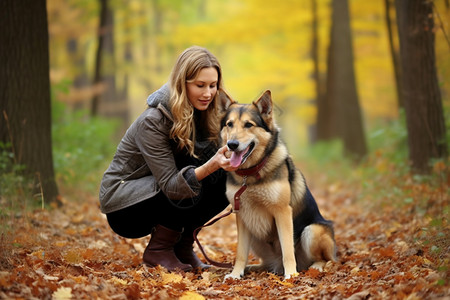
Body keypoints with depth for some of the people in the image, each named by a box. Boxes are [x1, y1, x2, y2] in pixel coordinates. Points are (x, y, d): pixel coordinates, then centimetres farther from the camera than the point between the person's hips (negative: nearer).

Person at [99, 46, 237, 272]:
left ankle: (181, 244, 1)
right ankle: (157, 251, -9)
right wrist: (209, 166, -46)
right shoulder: (153, 122, -26)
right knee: (193, 188, -30)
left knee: (225, 181, -16)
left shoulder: (204, 112, -6)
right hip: (121, 206, -6)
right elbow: (170, 185, -30)